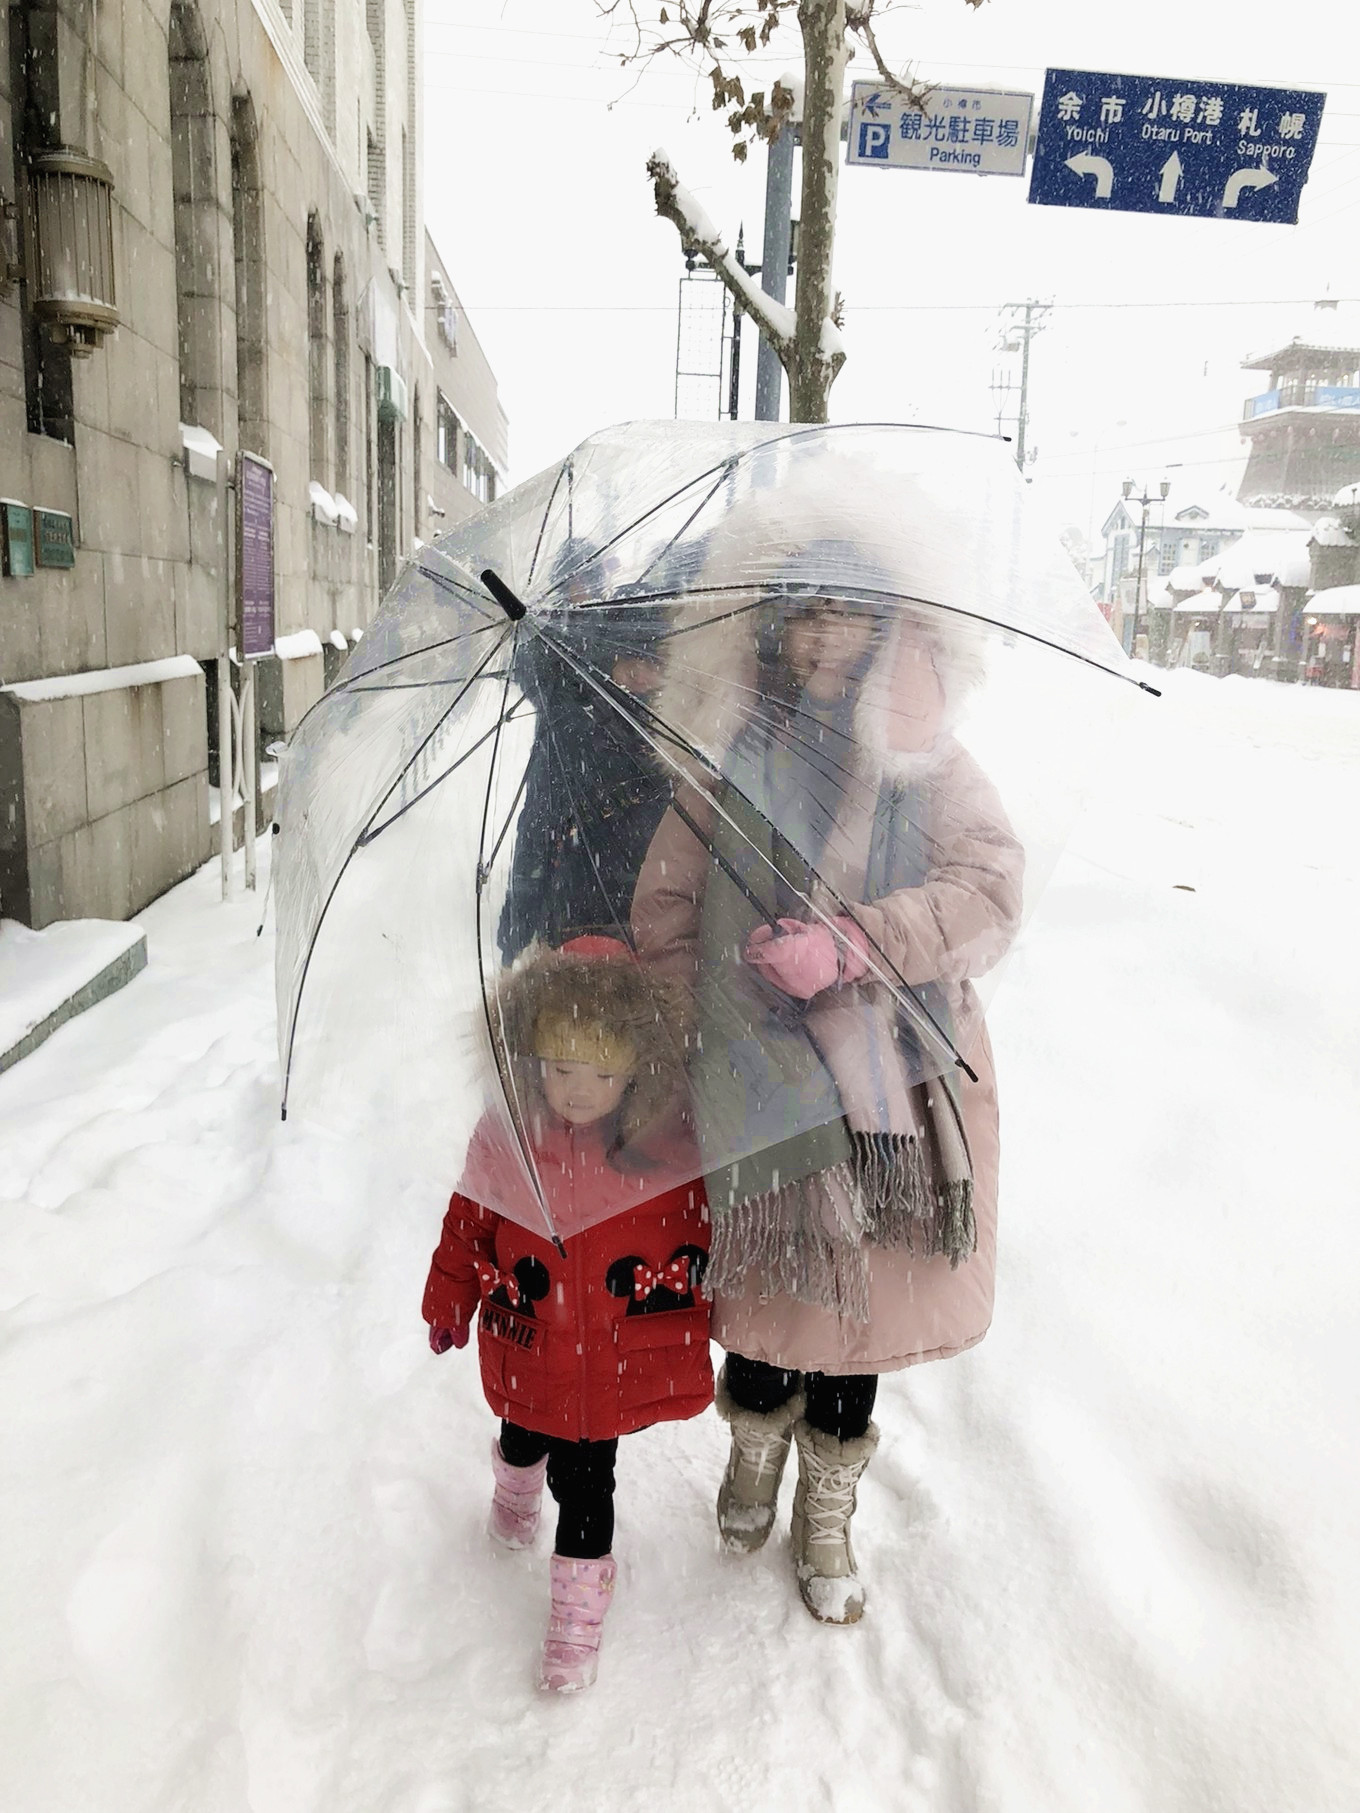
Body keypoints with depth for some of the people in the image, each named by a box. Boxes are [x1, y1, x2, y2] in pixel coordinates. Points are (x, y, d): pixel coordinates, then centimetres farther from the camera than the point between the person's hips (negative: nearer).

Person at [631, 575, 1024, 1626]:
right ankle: (755, 1447, 46)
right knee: (763, 1278, 12)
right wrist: (710, 1012, -2)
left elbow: (991, 891, -14)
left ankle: (827, 1515, 37)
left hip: (889, 1084, 0)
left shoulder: (929, 760, -1)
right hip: (758, 1082, 0)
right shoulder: (728, 759, 3)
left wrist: (849, 941, -26)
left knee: (861, 1293, 11)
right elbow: (662, 911, 8)